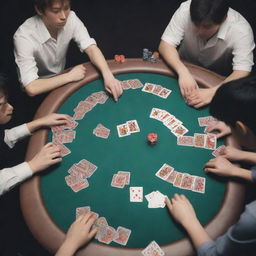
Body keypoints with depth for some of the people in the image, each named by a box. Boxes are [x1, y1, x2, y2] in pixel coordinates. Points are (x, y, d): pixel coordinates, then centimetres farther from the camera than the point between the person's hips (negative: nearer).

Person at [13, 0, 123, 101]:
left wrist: (108, 75, -36)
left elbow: (90, 48, -18)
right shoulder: (24, 36, -33)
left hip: (60, 79, 5)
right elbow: (31, 88, -37)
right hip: (39, 93, -4)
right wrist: (70, 76, -30)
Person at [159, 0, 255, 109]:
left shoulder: (241, 30, -30)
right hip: (186, 68, 2)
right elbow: (165, 45, -25)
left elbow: (242, 73, -35)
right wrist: (183, 72, -42)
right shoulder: (185, 10, -27)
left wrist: (212, 92, -51)